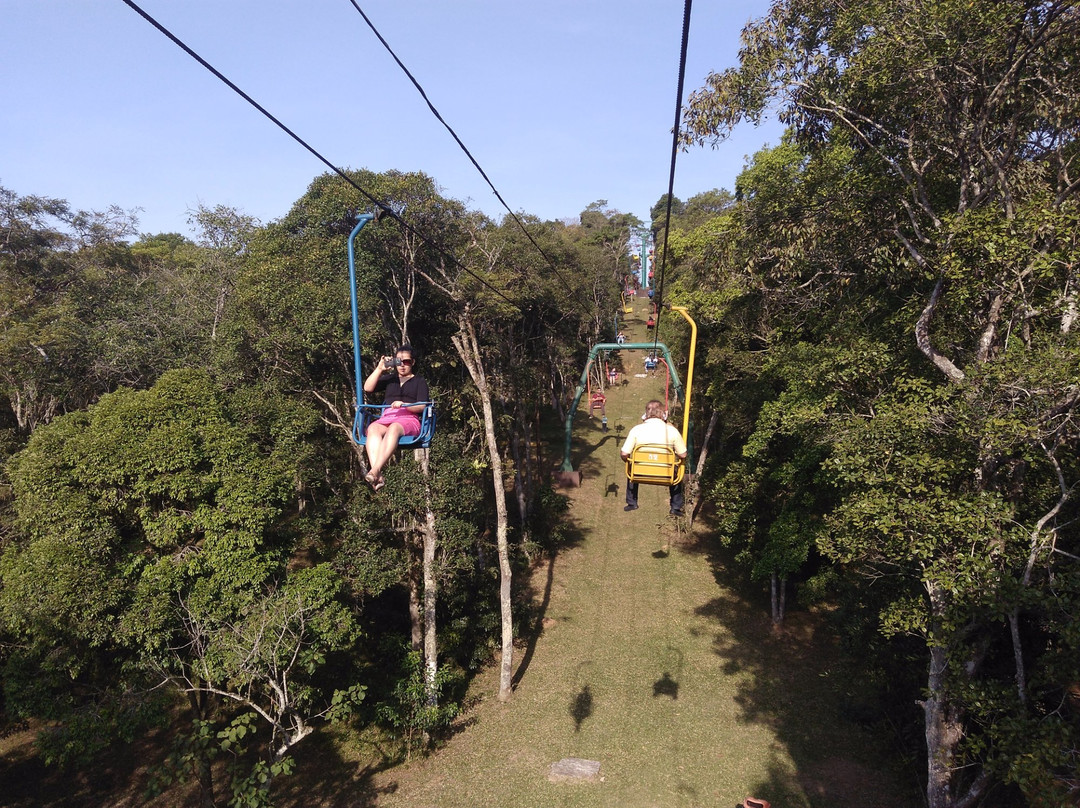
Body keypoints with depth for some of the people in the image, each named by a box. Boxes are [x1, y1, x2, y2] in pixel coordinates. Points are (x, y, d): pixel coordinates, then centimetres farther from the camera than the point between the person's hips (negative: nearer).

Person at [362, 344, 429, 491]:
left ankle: (374, 471, -55)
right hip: (387, 418, 3)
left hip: (409, 420, -3)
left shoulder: (419, 381, 20)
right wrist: (379, 369, 6)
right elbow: (367, 388, 13)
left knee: (394, 428, -41)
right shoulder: (389, 379, 29)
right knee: (372, 428, -35)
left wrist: (403, 404, -14)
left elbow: (422, 406, 4)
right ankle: (378, 476, -52)